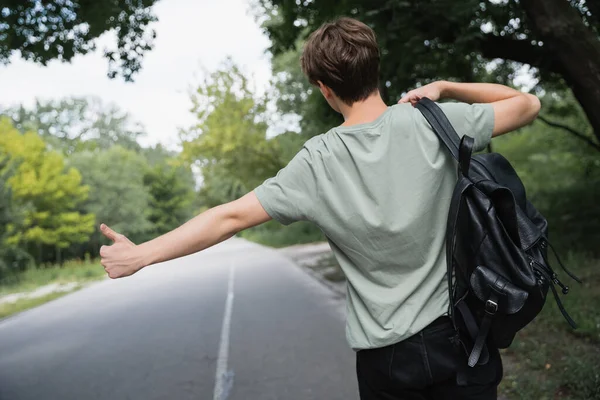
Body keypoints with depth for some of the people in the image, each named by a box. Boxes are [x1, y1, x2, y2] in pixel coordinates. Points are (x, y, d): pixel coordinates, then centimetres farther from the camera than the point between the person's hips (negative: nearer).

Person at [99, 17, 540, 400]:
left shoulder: (317, 164, -12)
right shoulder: (433, 123, -11)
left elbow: (232, 218, -11)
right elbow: (527, 104, 4)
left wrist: (139, 255, -3)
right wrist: (444, 87, 2)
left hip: (385, 358, 0)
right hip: (460, 333, 1)